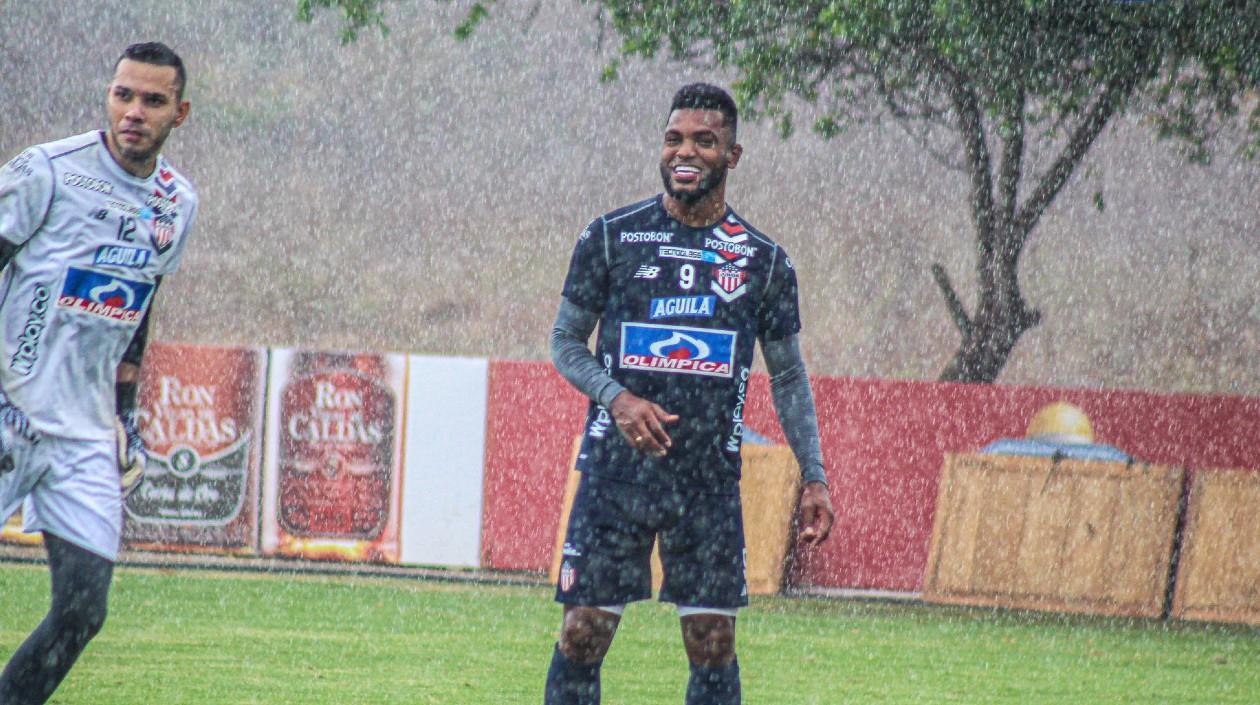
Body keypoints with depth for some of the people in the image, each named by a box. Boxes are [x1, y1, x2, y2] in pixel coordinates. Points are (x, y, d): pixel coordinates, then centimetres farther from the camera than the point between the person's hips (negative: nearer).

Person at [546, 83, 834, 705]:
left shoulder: (763, 261, 6)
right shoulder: (611, 238, 1)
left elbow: (789, 378, 12)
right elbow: (565, 342, 5)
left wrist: (813, 477, 4)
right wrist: (617, 398, -14)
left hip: (710, 482, 1)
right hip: (615, 471, -1)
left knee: (713, 644, 1)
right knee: (582, 635, -2)